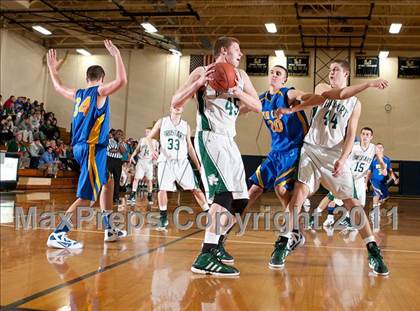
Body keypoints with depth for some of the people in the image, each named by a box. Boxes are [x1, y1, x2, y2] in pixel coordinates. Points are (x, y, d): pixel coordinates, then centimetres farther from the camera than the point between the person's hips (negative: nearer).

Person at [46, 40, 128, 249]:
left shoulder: (78, 94, 14)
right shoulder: (100, 91, -7)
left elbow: (58, 87, 33)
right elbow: (121, 81, -22)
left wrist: (53, 69, 47)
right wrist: (116, 55, -13)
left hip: (82, 147, 9)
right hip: (92, 148, -9)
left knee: (106, 184, 22)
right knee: (87, 197, -10)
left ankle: (109, 230, 27)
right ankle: (58, 235, -13)